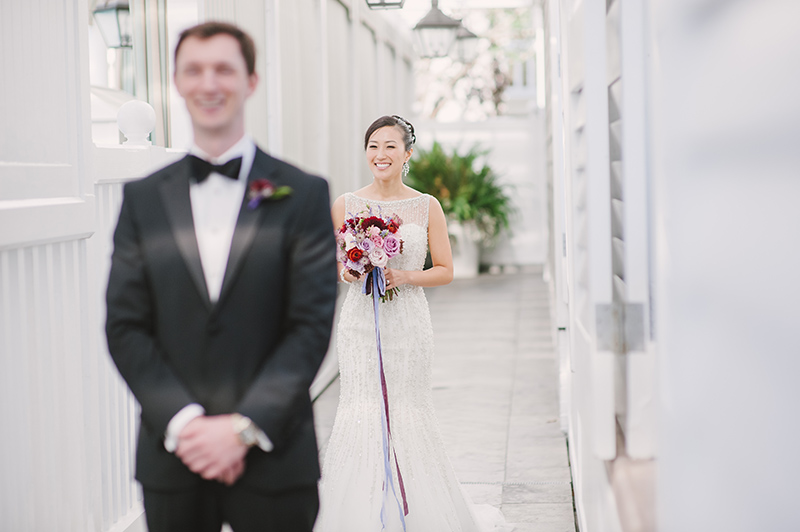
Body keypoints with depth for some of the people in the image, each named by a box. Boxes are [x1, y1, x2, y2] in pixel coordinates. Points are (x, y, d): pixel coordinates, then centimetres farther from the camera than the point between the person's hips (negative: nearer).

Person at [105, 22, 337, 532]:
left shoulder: (304, 194, 1)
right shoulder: (143, 199, 7)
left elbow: (312, 326, -4)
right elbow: (125, 327, 2)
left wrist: (243, 427, -12)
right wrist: (183, 421, -10)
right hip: (171, 462, 2)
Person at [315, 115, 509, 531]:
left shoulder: (427, 207, 2)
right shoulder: (346, 205, 4)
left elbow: (445, 270, 5)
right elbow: (331, 266, 11)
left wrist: (404, 276, -12)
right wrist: (348, 273, -11)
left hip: (408, 323, -1)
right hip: (360, 322, 1)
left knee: (407, 415, 1)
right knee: (362, 414, -4)